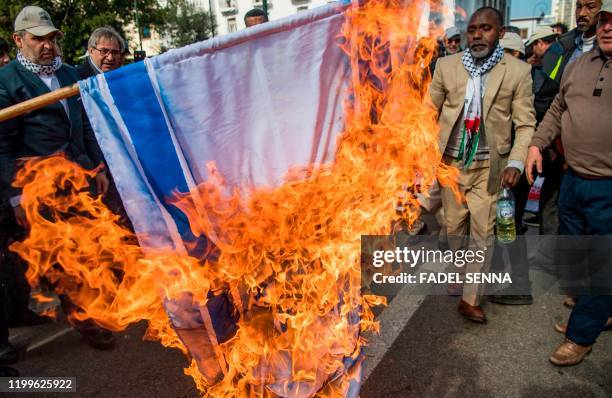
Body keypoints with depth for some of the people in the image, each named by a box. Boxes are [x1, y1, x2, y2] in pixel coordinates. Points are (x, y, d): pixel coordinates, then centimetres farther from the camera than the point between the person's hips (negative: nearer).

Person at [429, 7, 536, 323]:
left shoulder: (518, 71, -4)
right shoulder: (446, 65, 1)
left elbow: (525, 124, -2)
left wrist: (516, 163, -14)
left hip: (489, 166, -1)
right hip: (451, 162, 2)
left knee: (482, 232, 2)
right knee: (454, 226, 14)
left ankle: (470, 299, 14)